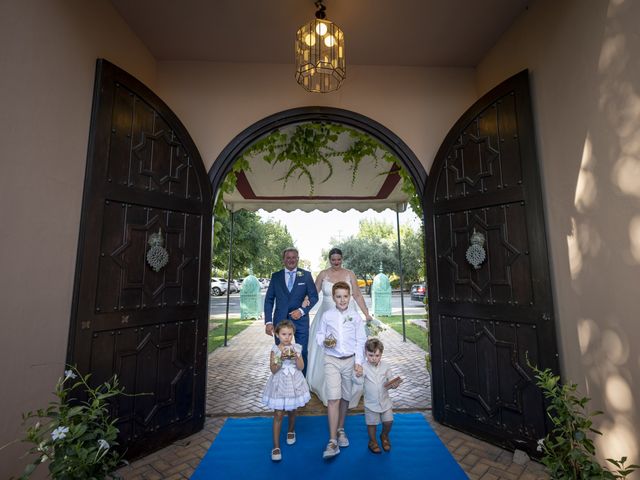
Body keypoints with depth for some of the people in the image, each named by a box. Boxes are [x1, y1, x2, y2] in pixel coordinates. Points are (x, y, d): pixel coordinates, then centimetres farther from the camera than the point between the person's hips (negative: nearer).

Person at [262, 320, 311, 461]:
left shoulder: (296, 348, -7)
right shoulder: (275, 349, -12)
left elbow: (301, 367, -10)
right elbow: (273, 370, -15)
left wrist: (295, 356, -27)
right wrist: (281, 358, -30)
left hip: (294, 383, 2)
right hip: (280, 384, -2)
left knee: (292, 411, 20)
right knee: (278, 414, 2)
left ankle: (291, 431, 48)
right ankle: (276, 446, 16)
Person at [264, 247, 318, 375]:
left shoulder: (306, 275, 2)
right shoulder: (276, 276, 5)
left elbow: (314, 296, 2)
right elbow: (269, 300, 4)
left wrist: (302, 310, -13)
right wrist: (268, 321, -5)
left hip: (300, 319, -1)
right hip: (280, 320, 1)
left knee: (302, 353, 6)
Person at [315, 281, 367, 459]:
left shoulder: (356, 316, -2)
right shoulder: (326, 315, -3)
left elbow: (360, 341, 1)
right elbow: (319, 335, 6)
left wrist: (358, 362, -4)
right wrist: (324, 342, -15)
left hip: (349, 360, 2)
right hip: (331, 360, -1)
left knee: (345, 398, 15)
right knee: (333, 399, -8)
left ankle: (340, 430, 37)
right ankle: (332, 442, 2)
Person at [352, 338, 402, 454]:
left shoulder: (385, 366, -8)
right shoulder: (364, 367, -18)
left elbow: (391, 378, 2)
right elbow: (358, 381, -25)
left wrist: (394, 384, -18)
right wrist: (358, 375, -46)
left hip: (385, 400, 3)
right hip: (371, 403, -2)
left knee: (388, 421, 10)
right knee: (372, 423, 11)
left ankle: (384, 436, 40)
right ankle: (372, 441, 37)